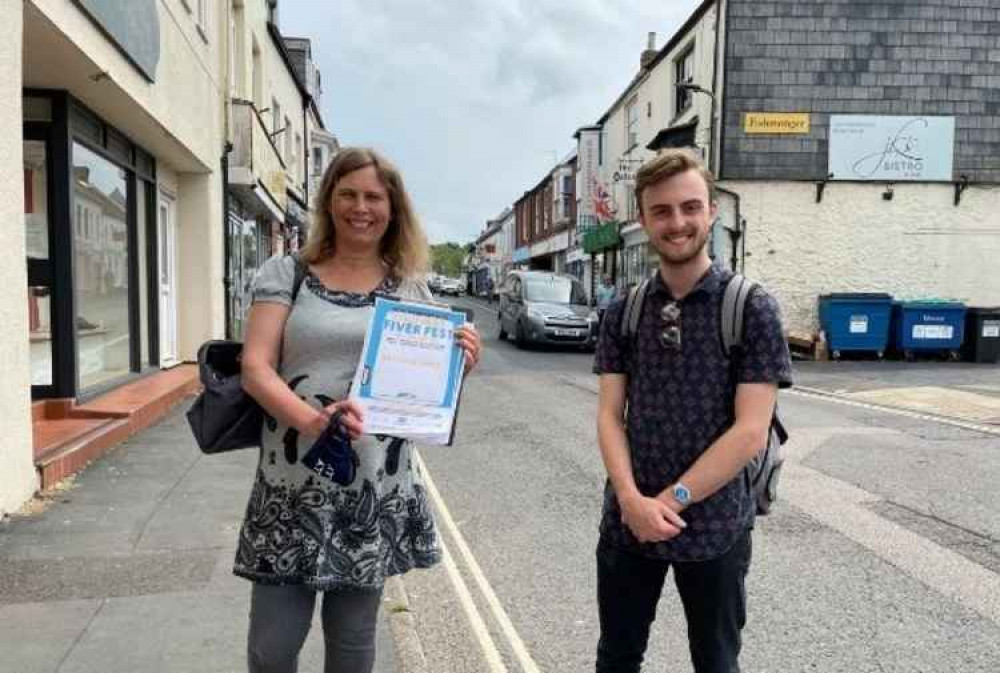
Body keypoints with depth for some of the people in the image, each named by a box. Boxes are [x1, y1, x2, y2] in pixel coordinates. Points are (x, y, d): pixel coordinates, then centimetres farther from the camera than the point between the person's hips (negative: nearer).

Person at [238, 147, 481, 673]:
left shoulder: (410, 287, 8)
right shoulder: (286, 273, 2)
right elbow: (255, 368, -6)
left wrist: (457, 364, -11)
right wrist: (310, 419, -24)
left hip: (379, 489, 2)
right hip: (294, 485, -1)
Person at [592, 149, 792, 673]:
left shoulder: (752, 309, -9)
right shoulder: (624, 311, 1)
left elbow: (750, 432, -14)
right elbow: (609, 415, -3)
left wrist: (670, 501, -15)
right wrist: (632, 500, -17)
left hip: (714, 527, -2)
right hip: (627, 522, 3)